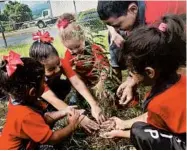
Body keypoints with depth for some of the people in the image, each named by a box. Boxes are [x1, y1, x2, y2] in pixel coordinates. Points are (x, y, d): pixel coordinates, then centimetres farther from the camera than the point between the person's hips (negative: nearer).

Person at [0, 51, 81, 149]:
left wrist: (64, 112, -7)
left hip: (24, 144, 8)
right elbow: (53, 139, -24)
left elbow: (42, 118, 2)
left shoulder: (19, 101, -9)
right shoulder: (26, 116, -35)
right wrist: (72, 126, -12)